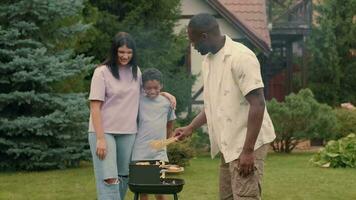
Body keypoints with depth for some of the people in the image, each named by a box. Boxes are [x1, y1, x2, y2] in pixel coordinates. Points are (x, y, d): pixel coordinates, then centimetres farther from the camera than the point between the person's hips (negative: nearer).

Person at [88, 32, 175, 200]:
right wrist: (100, 138, -17)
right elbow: (95, 107, -10)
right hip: (104, 132, -5)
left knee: (123, 178, 7)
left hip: (128, 133, 5)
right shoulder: (102, 72, -7)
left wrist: (164, 93, 12)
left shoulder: (135, 71, 9)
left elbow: (144, 91, 30)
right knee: (109, 180, -12)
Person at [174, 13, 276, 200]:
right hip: (229, 144, 9)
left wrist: (248, 150, -23)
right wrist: (190, 128, 15)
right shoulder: (208, 60, 10)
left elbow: (257, 104, -21)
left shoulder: (241, 57, -18)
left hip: (247, 144, -9)